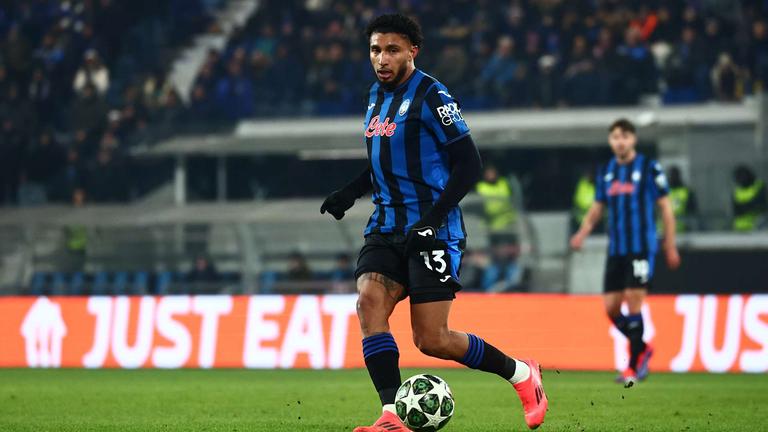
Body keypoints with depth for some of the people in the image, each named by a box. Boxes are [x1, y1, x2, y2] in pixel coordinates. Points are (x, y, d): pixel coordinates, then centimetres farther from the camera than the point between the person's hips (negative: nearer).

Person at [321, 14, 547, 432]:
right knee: (369, 300, -19)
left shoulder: (431, 97, -10)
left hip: (432, 231, -7)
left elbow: (468, 163, -13)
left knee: (431, 340, -7)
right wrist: (350, 192, 14)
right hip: (386, 227, 7)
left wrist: (433, 219, -21)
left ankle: (522, 373, 17)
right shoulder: (376, 95, 15)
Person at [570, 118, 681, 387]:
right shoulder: (605, 172, 12)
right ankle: (642, 348, 25)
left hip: (641, 248, -5)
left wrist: (670, 246, -2)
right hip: (616, 250, 5)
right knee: (611, 309, 2)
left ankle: (634, 367, -3)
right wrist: (582, 233, 1)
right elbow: (597, 208, 19)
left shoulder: (649, 168, -3)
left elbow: (665, 207, 0)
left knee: (633, 304, -11)